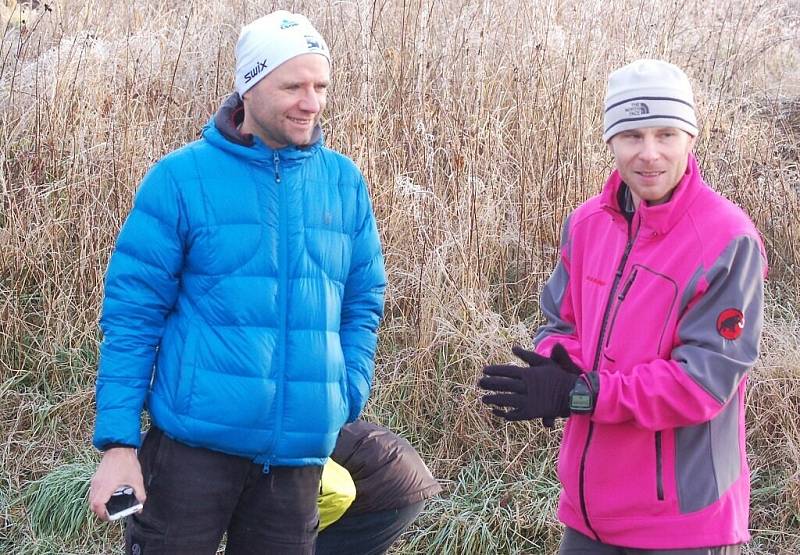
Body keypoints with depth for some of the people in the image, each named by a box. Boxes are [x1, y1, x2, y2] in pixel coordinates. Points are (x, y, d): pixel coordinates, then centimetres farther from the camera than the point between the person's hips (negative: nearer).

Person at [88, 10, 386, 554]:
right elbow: (132, 315, -5)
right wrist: (118, 442, -10)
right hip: (195, 442, -3)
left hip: (301, 449, 4)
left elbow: (362, 305, 14)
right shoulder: (182, 178, -5)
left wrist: (348, 400, 2)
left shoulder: (344, 181, 6)